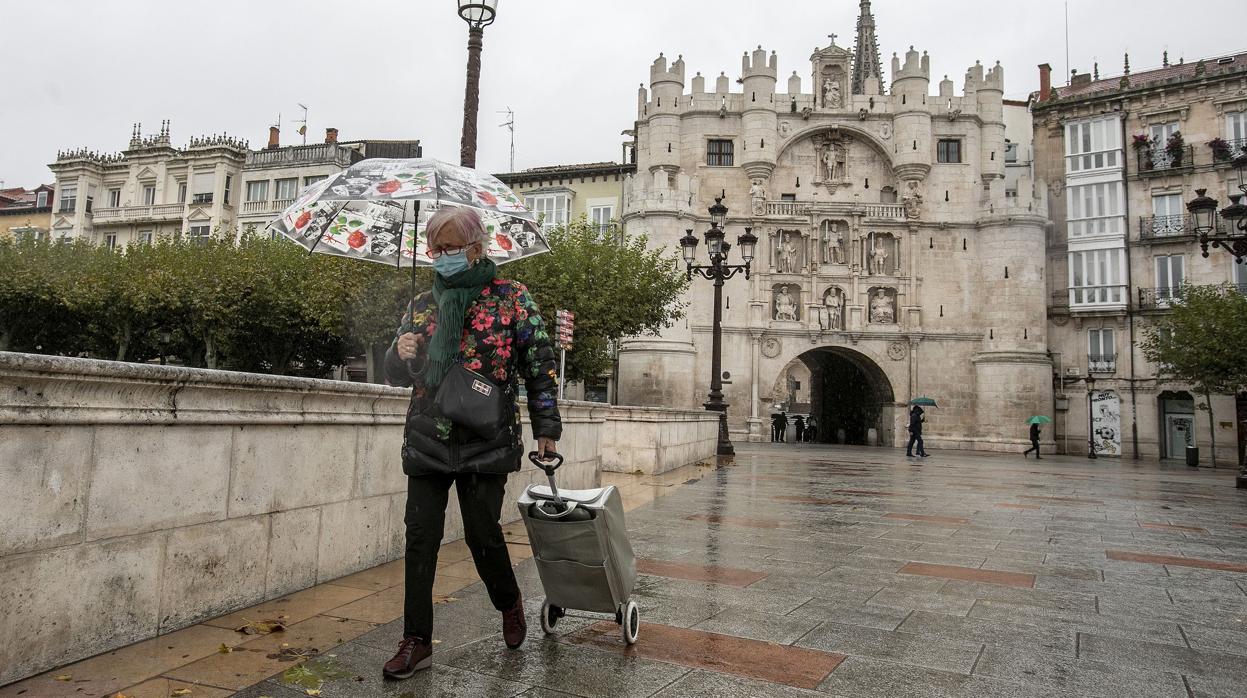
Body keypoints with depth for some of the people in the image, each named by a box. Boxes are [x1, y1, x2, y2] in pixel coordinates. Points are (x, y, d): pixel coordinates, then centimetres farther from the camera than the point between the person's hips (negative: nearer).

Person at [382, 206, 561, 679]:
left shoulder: (510, 297, -1)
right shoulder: (422, 305, 9)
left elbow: (539, 364, 1)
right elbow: (397, 375, 13)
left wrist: (546, 427, -1)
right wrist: (399, 355, -10)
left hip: (486, 440, -3)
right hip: (428, 440, 3)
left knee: (482, 533, 1)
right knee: (420, 537, 1)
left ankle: (509, 602, 31)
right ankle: (417, 641, 14)